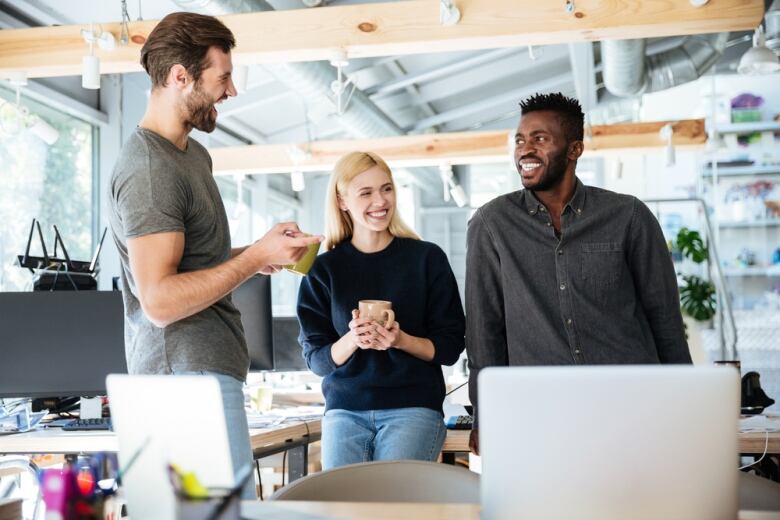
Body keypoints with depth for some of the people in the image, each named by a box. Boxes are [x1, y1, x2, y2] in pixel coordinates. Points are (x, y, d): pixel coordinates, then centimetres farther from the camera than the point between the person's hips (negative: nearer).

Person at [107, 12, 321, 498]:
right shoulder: (148, 167, -16)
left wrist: (258, 254, 7)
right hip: (189, 372, -10)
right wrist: (256, 257, -18)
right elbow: (160, 302, -21)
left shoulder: (193, 153, 15)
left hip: (206, 366, 10)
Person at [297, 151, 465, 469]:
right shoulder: (324, 270, 6)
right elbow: (316, 359, 5)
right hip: (344, 410, 2)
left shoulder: (427, 258, 2)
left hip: (413, 407, -2)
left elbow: (450, 348, 1)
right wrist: (352, 340, -16)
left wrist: (401, 340, -18)